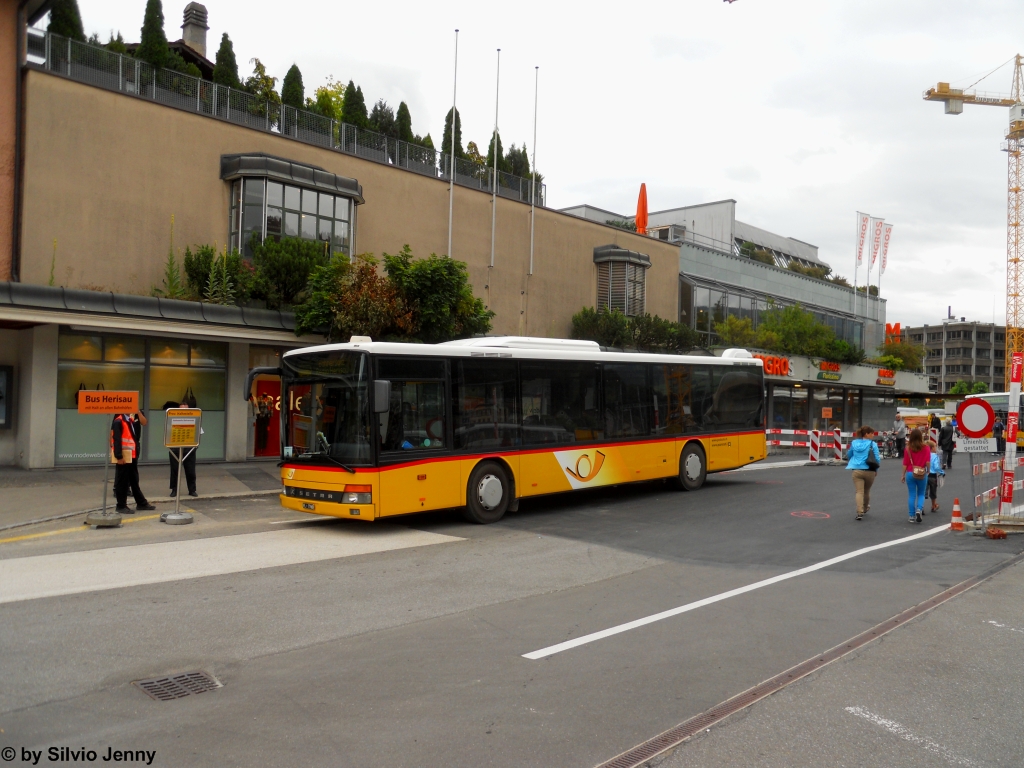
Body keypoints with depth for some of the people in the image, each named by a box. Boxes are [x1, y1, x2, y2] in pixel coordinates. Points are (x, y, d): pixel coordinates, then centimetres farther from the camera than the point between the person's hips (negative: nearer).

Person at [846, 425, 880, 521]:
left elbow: (849, 456, 19)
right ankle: (865, 508, 41)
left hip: (857, 471, 1)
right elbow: (877, 458, -7)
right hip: (869, 471, -1)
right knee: (867, 491, 20)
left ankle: (860, 512, -16)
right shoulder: (872, 444, -7)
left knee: (859, 492, -1)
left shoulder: (854, 443, 5)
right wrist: (876, 470, 9)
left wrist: (850, 463, 39)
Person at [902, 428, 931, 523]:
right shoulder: (925, 448, -5)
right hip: (922, 474, 0)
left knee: (911, 495, 6)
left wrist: (903, 475, 6)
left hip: (910, 473, 0)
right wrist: (928, 471, 9)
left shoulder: (908, 448, -5)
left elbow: (905, 463, -3)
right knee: (921, 494, 15)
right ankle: (919, 509, -9)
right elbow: (928, 462, -10)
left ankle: (912, 516, 8)